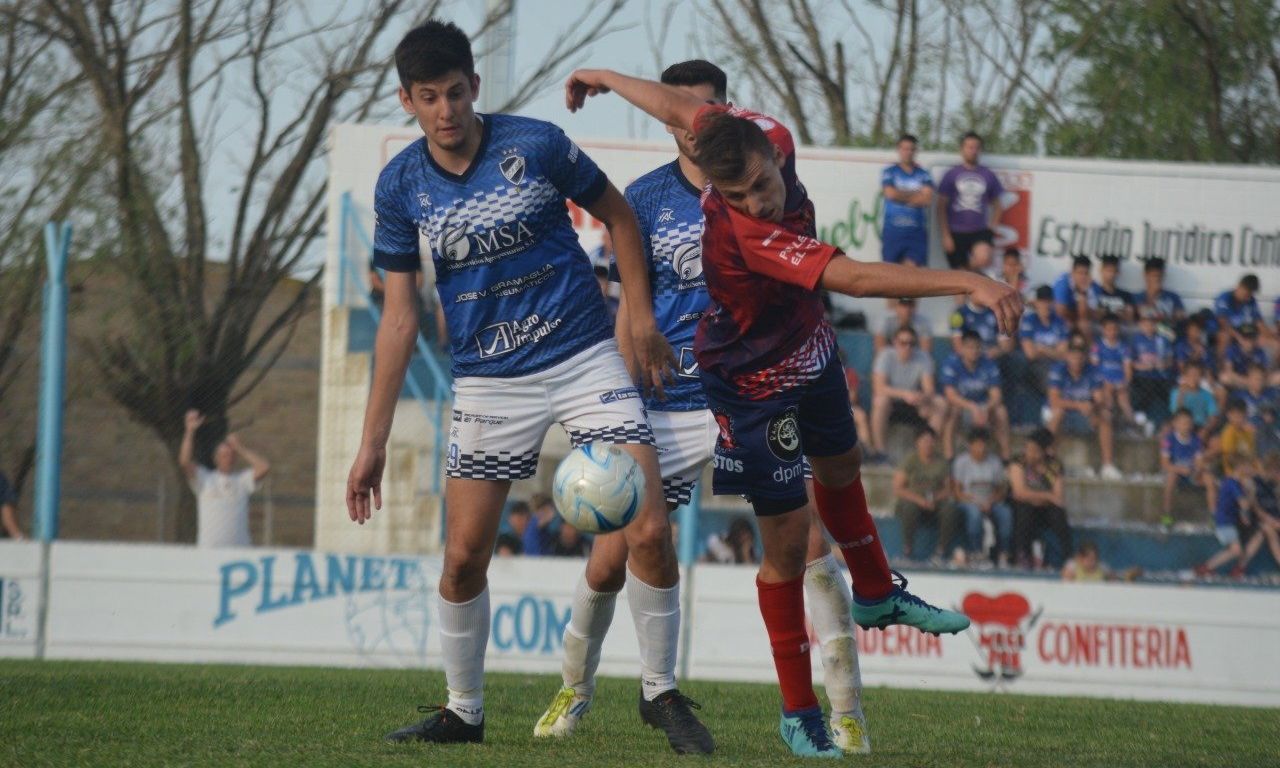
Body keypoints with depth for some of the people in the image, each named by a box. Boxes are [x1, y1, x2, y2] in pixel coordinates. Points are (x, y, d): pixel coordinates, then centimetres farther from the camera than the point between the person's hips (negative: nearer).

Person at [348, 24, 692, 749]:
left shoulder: (536, 144, -9)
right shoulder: (401, 186, -3)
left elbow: (617, 214, 8)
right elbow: (400, 318, 3)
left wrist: (642, 317, 1)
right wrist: (373, 442, 1)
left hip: (585, 357, -2)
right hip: (488, 383, 2)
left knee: (649, 532, -12)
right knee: (464, 559, -2)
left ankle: (661, 690, 6)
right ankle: (464, 711, 18)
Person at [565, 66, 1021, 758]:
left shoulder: (766, 136, -23)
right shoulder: (744, 236, -44)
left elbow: (681, 109, -5)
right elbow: (856, 279, -52)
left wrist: (605, 77, 15)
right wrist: (970, 283, -57)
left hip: (810, 354, 9)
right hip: (757, 386, -9)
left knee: (840, 468, 30)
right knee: (787, 536, -3)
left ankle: (875, 595, 56)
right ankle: (798, 713, 8)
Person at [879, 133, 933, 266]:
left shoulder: (923, 175, 8)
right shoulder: (889, 173, 6)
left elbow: (927, 200, -6)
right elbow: (891, 193, -11)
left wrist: (902, 196, -7)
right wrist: (915, 195, -1)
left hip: (916, 230, 1)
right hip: (892, 230, -1)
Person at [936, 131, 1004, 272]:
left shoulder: (988, 175, 7)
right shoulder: (951, 175, 2)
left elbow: (997, 206, 17)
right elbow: (941, 207, 1)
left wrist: (991, 227, 4)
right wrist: (945, 235, -6)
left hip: (979, 231, 0)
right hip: (956, 233, 0)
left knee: (983, 259, -29)